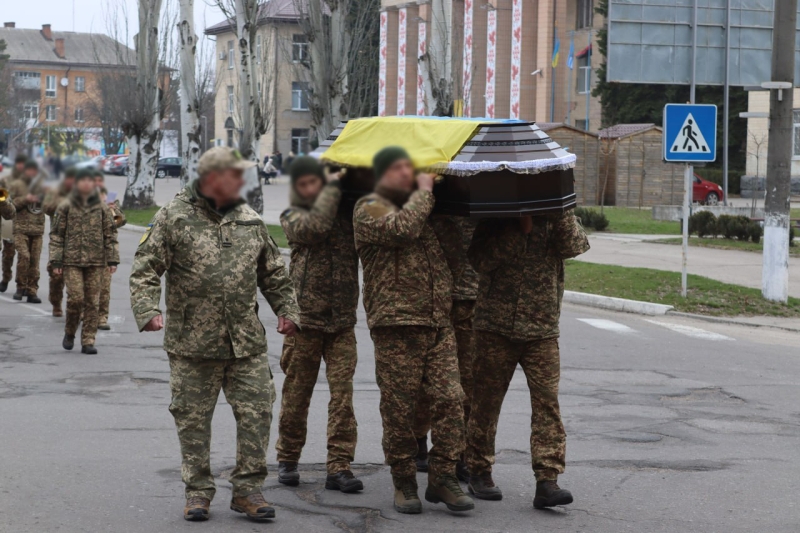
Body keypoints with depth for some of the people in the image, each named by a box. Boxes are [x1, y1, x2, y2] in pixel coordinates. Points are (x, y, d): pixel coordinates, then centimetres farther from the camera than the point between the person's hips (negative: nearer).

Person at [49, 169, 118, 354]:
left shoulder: (102, 208, 8)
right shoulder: (66, 207, 4)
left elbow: (110, 235, 9)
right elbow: (56, 235, 4)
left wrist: (112, 259, 1)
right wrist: (56, 260, -2)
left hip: (96, 261, 2)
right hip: (72, 260, -2)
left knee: (92, 301, 0)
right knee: (76, 297, -11)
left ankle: (88, 341, 7)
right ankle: (70, 332, 13)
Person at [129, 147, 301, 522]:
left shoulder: (250, 220, 12)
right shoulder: (173, 218, -2)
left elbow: (274, 274, 19)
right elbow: (145, 269, -5)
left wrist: (287, 311, 11)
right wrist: (148, 310, -18)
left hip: (247, 343, 3)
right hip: (192, 344, -3)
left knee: (256, 413, 0)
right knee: (193, 418, 5)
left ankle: (247, 489, 11)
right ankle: (198, 491, 17)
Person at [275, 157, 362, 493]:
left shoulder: (346, 210, 12)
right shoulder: (292, 217, 3)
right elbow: (315, 226, -17)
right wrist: (333, 188, -7)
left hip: (342, 318, 2)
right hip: (305, 317, -2)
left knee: (343, 392, -5)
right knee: (297, 391, 6)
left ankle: (339, 467, -4)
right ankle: (287, 459, 21)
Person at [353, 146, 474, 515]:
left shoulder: (420, 207, 23)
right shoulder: (369, 210, 0)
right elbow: (402, 228, -21)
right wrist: (423, 192, -9)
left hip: (438, 323, 6)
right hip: (396, 324, -6)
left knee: (450, 399, -3)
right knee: (399, 408, -1)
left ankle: (442, 478, 5)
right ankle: (404, 482, 11)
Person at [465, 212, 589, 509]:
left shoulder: (554, 216, 6)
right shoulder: (493, 219, 3)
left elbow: (575, 247, -11)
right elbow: (480, 260, -12)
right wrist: (520, 228, -16)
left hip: (542, 331, 1)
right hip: (495, 326, -1)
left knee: (547, 401, -8)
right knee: (486, 401, 5)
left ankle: (547, 481, -9)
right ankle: (479, 472, 20)